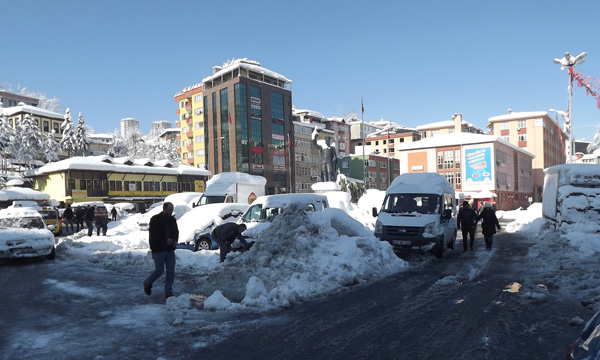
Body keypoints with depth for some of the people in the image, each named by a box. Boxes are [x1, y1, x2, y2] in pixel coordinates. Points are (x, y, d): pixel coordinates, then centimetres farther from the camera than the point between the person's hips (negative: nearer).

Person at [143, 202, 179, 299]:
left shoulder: (172, 220, 10)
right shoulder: (155, 219, -7)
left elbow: (176, 232, 19)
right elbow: (153, 234, -13)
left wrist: (175, 240, -1)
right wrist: (165, 240, -20)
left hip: (170, 249, 5)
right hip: (158, 249, -5)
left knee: (171, 271, 0)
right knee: (159, 270, -3)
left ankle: (168, 292, 8)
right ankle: (147, 283, 26)